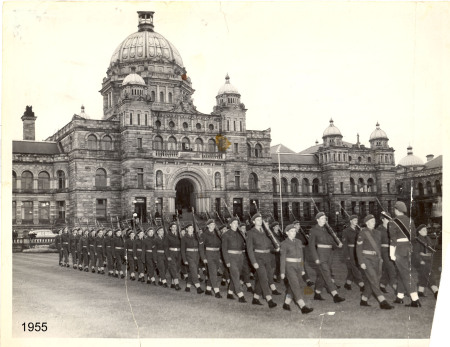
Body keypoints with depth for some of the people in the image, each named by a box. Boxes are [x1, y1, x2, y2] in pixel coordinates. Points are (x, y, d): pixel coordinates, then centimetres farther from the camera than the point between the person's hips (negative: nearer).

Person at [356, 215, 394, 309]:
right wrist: (361, 262, -13)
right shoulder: (362, 233, -6)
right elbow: (358, 248, -8)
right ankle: (383, 302, -17)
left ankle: (363, 300, 21)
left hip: (376, 259, 7)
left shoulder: (377, 232, 12)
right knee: (374, 280, -12)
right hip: (366, 259, -7)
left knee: (369, 281, 9)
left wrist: (380, 258, 13)